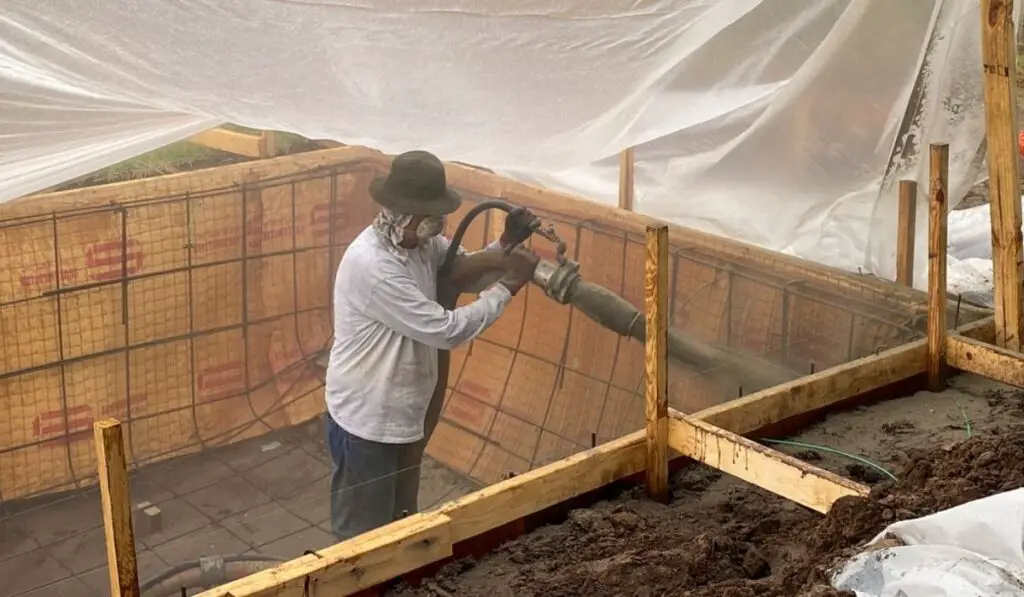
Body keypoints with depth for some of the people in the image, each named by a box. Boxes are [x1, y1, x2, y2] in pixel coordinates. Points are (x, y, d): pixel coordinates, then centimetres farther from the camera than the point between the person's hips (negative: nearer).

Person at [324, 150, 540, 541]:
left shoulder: (421, 242, -3)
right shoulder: (372, 266, -31)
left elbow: (463, 271, 11)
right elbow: (447, 331, -28)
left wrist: (506, 245, -10)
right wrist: (508, 285, -20)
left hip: (404, 414, 9)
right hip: (366, 421, -9)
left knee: (401, 524, 24)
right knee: (363, 537, 7)